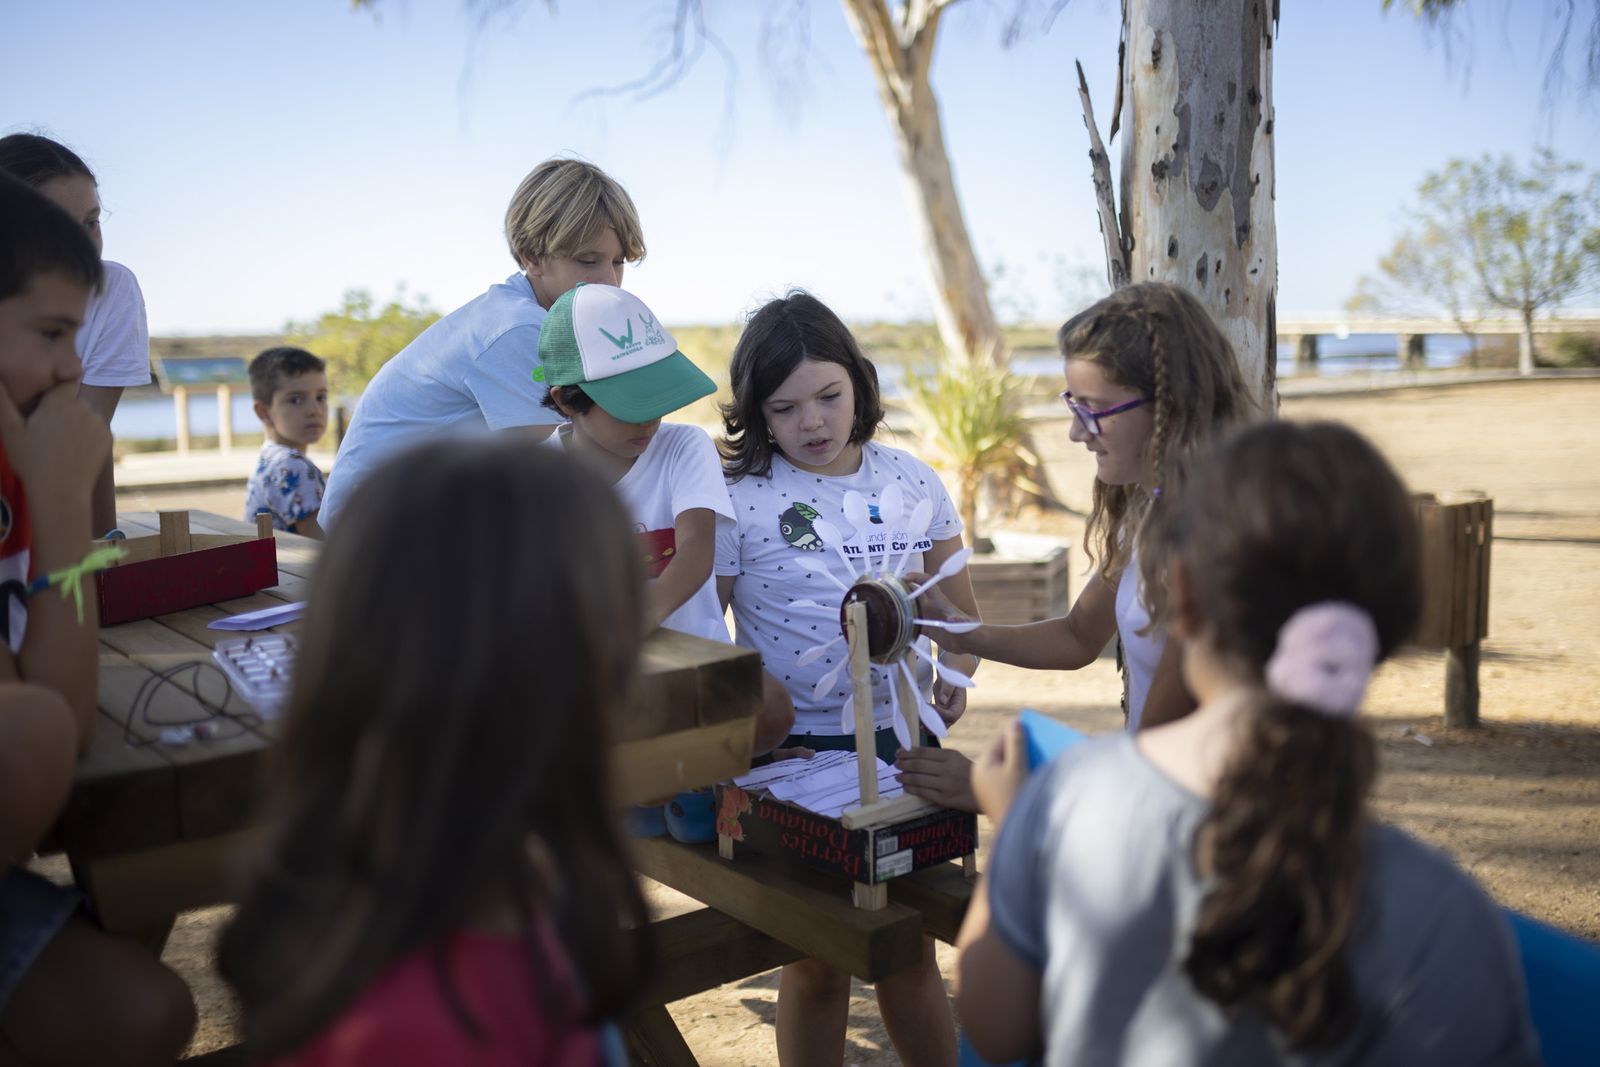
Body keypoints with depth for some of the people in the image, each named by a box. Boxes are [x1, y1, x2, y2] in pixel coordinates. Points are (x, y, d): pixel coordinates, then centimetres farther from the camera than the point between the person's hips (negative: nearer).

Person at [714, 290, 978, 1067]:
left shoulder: (912, 482, 3)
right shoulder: (738, 500, -7)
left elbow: (958, 608, 13)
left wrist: (955, 676, -6)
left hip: (900, 739, 3)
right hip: (793, 749, -2)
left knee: (909, 948, 15)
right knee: (818, 961, 11)